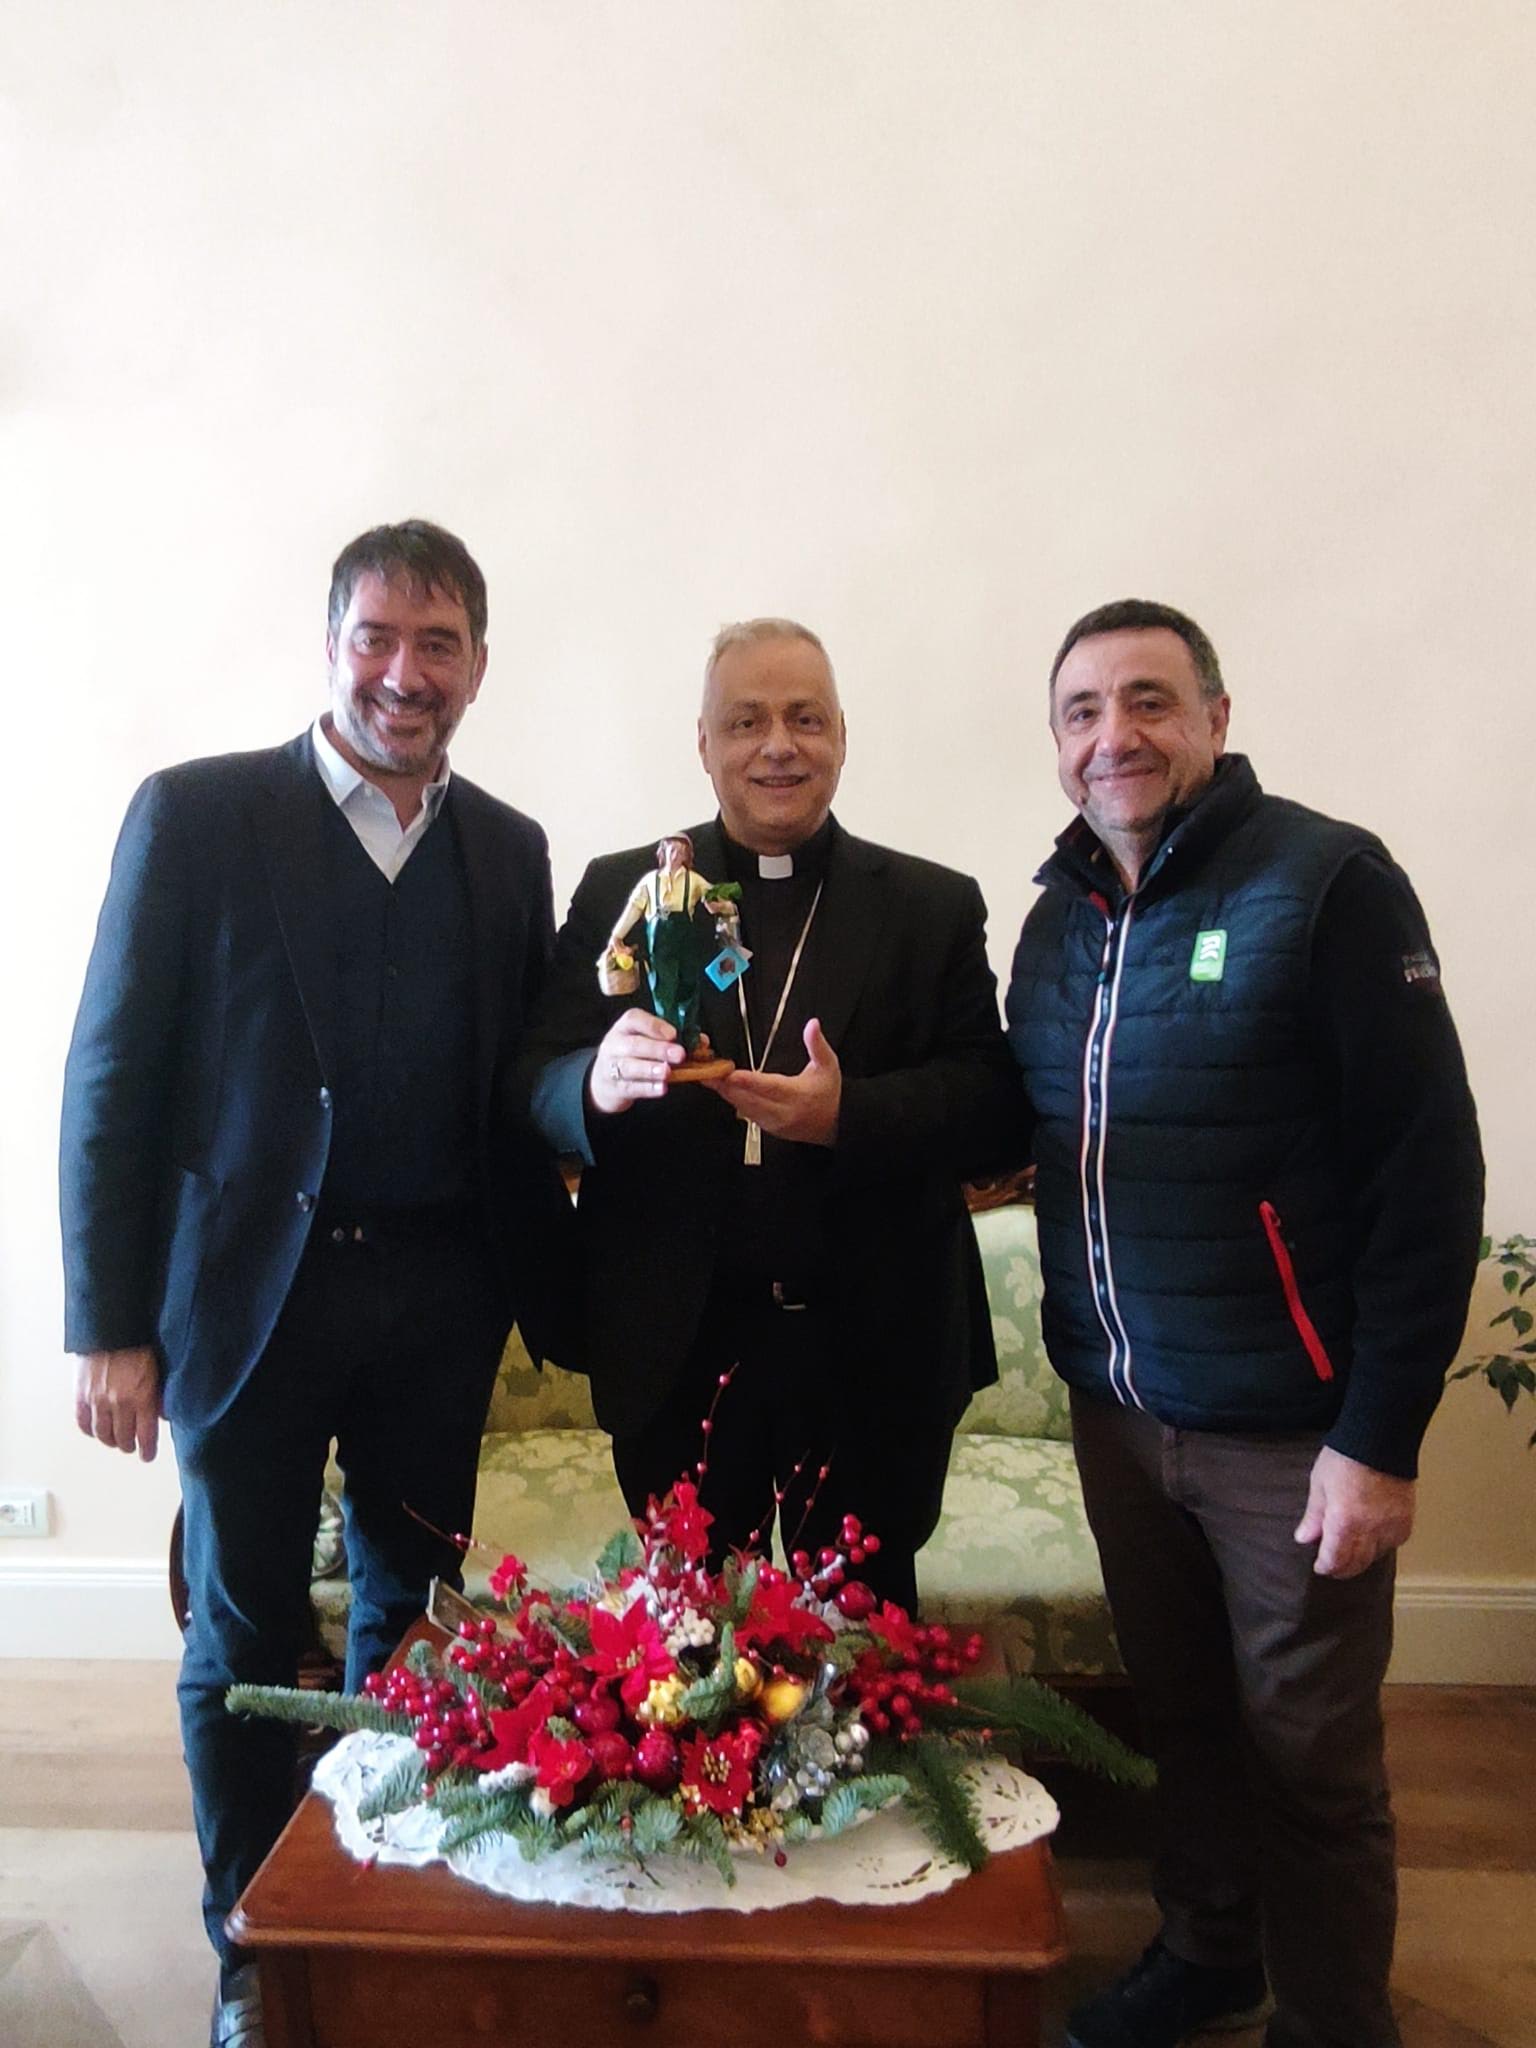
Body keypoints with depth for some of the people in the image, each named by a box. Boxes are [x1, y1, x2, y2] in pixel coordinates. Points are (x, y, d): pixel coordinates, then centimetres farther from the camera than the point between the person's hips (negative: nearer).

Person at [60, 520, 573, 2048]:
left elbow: (517, 1088, 8)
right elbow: (112, 1078, -6)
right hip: (250, 1286, -3)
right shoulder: (196, 814, -5)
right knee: (244, 1632, 12)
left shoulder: (507, 851, 5)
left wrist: (544, 1286, 4)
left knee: (410, 1610, 16)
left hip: (439, 1295, 3)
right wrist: (109, 1322, -9)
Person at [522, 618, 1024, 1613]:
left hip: (872, 1353, 0)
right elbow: (540, 1085, -2)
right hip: (676, 1347, 0)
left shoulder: (935, 906, 4)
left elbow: (990, 1101, -4)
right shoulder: (619, 893, 5)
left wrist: (851, 1114, -23)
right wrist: (600, 1082, -25)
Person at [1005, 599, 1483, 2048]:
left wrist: (1382, 1437, -16)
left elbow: (1428, 1165, -15)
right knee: (1182, 1713, 21)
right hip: (1115, 1409, 5)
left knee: (1309, 1760, 11)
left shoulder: (1326, 882, -13)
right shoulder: (1060, 915, 6)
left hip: (1285, 1427, -5)